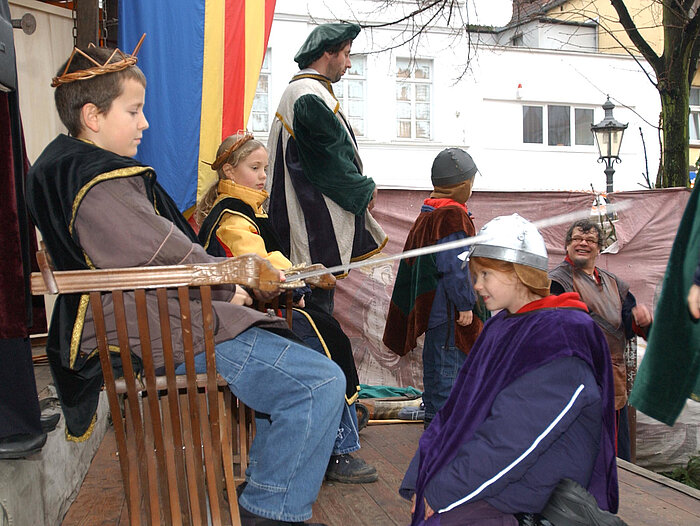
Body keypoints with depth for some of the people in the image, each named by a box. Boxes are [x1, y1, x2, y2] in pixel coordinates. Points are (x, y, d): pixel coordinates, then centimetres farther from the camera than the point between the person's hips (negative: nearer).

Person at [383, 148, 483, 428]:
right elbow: (453, 266, -21)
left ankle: (432, 416, 28)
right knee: (451, 366, -5)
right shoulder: (453, 216, -14)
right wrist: (465, 305, -17)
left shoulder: (426, 216, 15)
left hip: (430, 307, 10)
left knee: (434, 363, 18)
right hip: (450, 310, -10)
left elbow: (412, 262, 19)